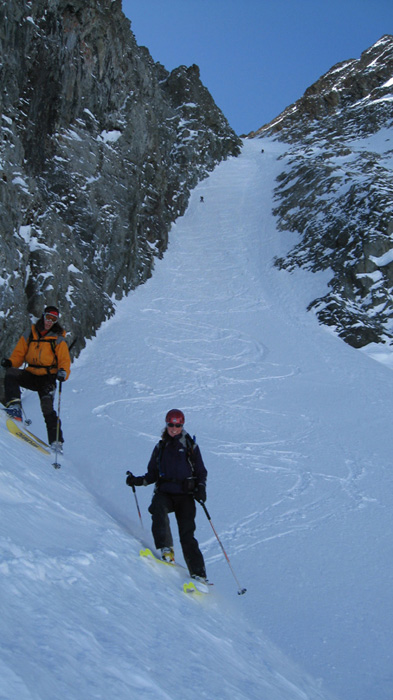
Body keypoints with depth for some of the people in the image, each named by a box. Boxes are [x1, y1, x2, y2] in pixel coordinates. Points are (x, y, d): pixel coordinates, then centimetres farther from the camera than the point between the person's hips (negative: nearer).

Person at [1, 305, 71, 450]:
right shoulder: (29, 336, 9)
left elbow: (65, 361, -2)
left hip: (47, 378, -3)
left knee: (47, 407, -20)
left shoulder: (58, 340, 2)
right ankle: (14, 407, -39)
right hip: (31, 375, 3)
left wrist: (63, 372, -26)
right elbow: (18, 354, 9)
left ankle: (56, 442, -17)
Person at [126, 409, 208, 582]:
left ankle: (198, 573, -10)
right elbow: (152, 474, 19)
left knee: (187, 534, -12)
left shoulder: (191, 446, 10)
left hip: (185, 495, -2)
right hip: (164, 492, 2)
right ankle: (166, 550, -39)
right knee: (158, 508, -33)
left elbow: (201, 472, 12)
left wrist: (201, 488, -7)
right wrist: (139, 481, 0)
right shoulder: (160, 447, 17)